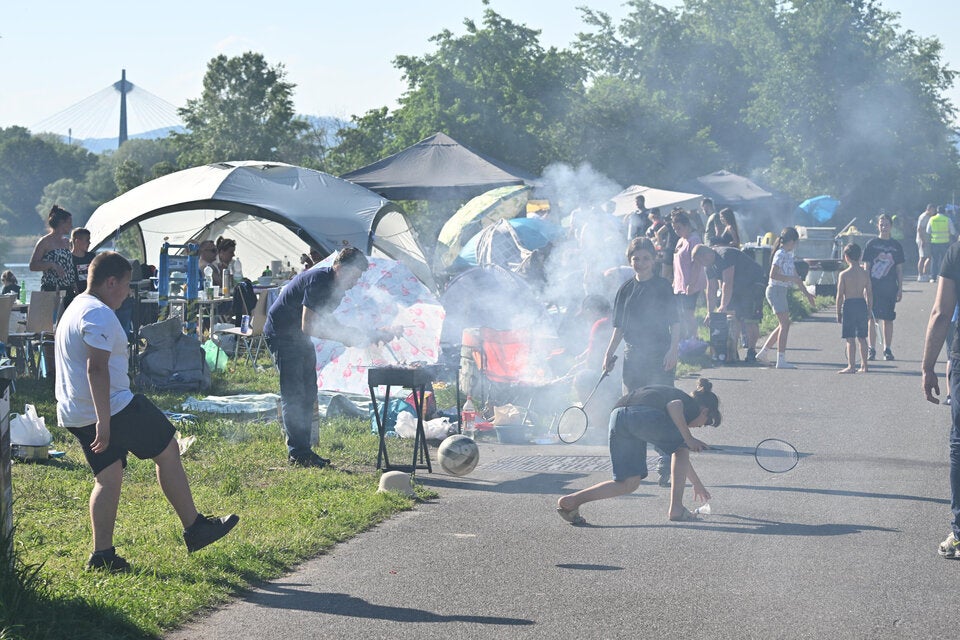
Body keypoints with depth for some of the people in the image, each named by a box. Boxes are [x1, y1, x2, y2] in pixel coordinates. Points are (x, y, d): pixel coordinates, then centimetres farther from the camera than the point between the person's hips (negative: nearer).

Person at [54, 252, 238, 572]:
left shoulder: (74, 310, 19)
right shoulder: (99, 315, -16)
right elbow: (97, 368, -26)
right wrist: (104, 422, -29)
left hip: (75, 415, 10)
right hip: (112, 408, -10)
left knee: (108, 476, 11)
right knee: (168, 450, 2)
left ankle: (102, 554, 7)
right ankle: (194, 527, 7)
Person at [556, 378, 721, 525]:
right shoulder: (693, 407, 18)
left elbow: (681, 455, 53)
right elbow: (673, 406, -11)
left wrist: (697, 483, 61)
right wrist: (689, 438, -3)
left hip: (617, 418, 8)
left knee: (628, 484, 13)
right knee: (682, 448, 19)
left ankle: (570, 501, 3)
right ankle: (676, 509, 15)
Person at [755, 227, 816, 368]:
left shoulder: (789, 255, 15)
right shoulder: (780, 254, -14)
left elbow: (795, 276, 20)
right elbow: (773, 275, -23)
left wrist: (806, 293, 20)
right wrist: (791, 279, -20)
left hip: (782, 292, 10)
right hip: (776, 290, -9)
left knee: (783, 325, 13)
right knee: (785, 325, -9)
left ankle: (763, 352, 19)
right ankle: (781, 361, -9)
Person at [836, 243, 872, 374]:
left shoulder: (844, 274, -10)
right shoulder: (865, 274, 2)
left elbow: (840, 295, -8)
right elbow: (869, 294, 5)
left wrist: (838, 313, 0)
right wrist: (868, 311, 15)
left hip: (849, 305, -5)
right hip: (862, 305, 5)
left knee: (850, 339, -2)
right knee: (862, 338, 13)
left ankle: (851, 366, -3)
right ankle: (864, 365, 18)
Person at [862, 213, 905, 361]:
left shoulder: (896, 246, 8)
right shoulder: (871, 244, 3)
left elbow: (899, 269, 10)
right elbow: (866, 266, 2)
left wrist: (900, 288, 5)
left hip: (890, 288, 1)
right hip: (873, 287, -1)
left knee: (888, 319, 4)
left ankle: (887, 349, 11)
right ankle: (871, 350, 4)